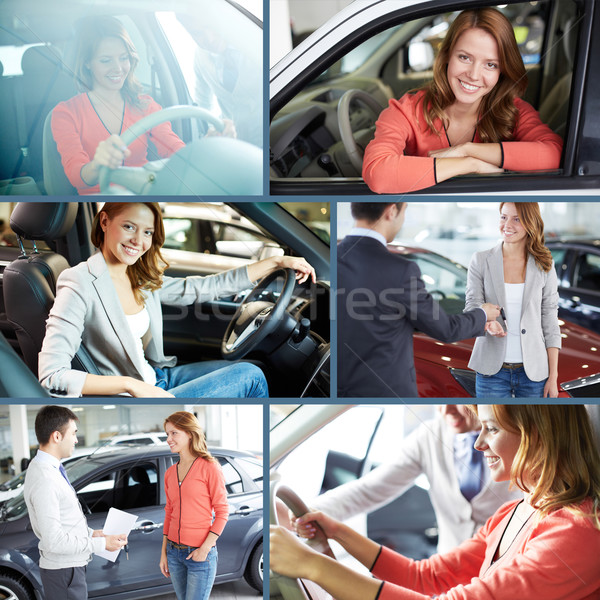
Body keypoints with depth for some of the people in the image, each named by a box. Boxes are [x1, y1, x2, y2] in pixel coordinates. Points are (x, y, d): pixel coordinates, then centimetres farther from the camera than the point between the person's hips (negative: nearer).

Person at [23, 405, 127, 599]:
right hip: (63, 569, -9)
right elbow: (54, 541, -26)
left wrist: (90, 533, 11)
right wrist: (102, 543, -18)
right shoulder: (44, 481, -25)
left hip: (69, 565, 9)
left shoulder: (46, 468, 5)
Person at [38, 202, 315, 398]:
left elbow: (205, 288, 9)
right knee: (249, 376, -7)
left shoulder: (142, 280, 1)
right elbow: (51, 377, -26)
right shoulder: (81, 285, -21)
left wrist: (277, 261, 7)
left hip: (157, 377, 8)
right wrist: (132, 385, -29)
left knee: (253, 367, 8)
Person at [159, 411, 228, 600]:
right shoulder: (170, 473, 8)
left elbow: (222, 512, -9)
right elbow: (169, 513, 14)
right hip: (174, 552, 6)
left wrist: (205, 549, -15)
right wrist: (164, 552, 11)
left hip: (200, 554, -6)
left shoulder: (209, 467, -9)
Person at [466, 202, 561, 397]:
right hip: (492, 371, 0)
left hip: (533, 371, 1)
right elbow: (471, 308, -4)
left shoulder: (545, 266, 3)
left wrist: (553, 377, 0)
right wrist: (487, 323, -28)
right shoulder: (481, 261, 1)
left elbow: (550, 324, 3)